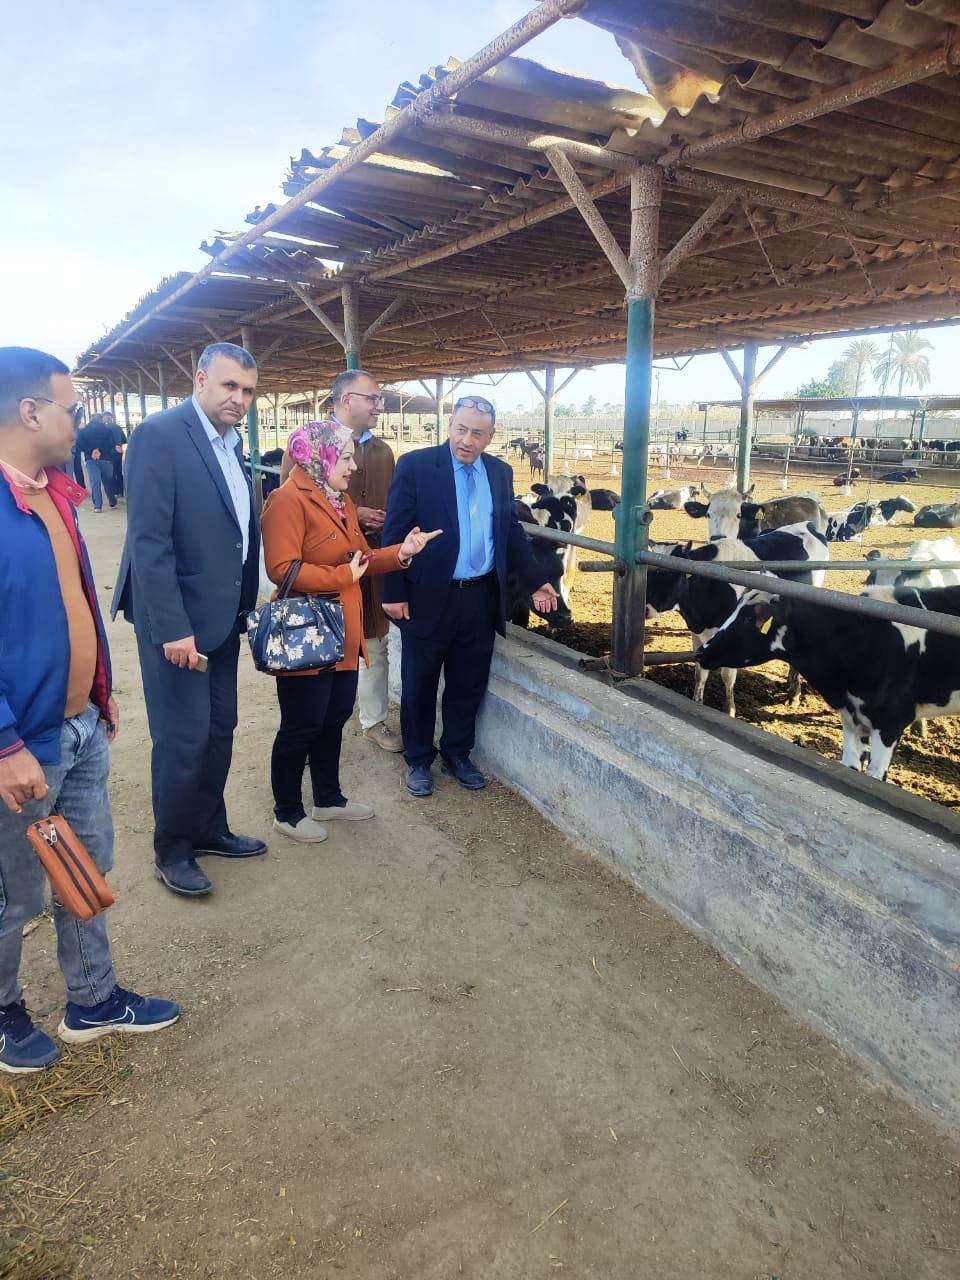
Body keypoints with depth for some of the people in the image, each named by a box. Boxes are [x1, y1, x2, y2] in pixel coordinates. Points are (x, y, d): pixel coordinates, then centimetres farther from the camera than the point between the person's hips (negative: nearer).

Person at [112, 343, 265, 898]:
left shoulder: (232, 442, 9)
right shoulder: (160, 435, -16)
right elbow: (149, 541, -20)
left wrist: (246, 602, 9)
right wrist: (172, 628, -22)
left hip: (223, 614, 8)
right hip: (178, 619, -8)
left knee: (219, 732, 17)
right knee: (183, 741, 2)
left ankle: (209, 829, 35)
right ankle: (172, 851, 22)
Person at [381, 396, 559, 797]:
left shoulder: (500, 472, 7)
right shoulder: (416, 465, -7)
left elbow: (512, 532, 14)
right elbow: (395, 532, -8)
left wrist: (536, 582, 10)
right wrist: (394, 593, -11)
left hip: (482, 598, 4)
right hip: (429, 598, -4)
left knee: (468, 685, 14)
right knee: (419, 685, 10)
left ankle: (457, 754, 32)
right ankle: (418, 760, 27)